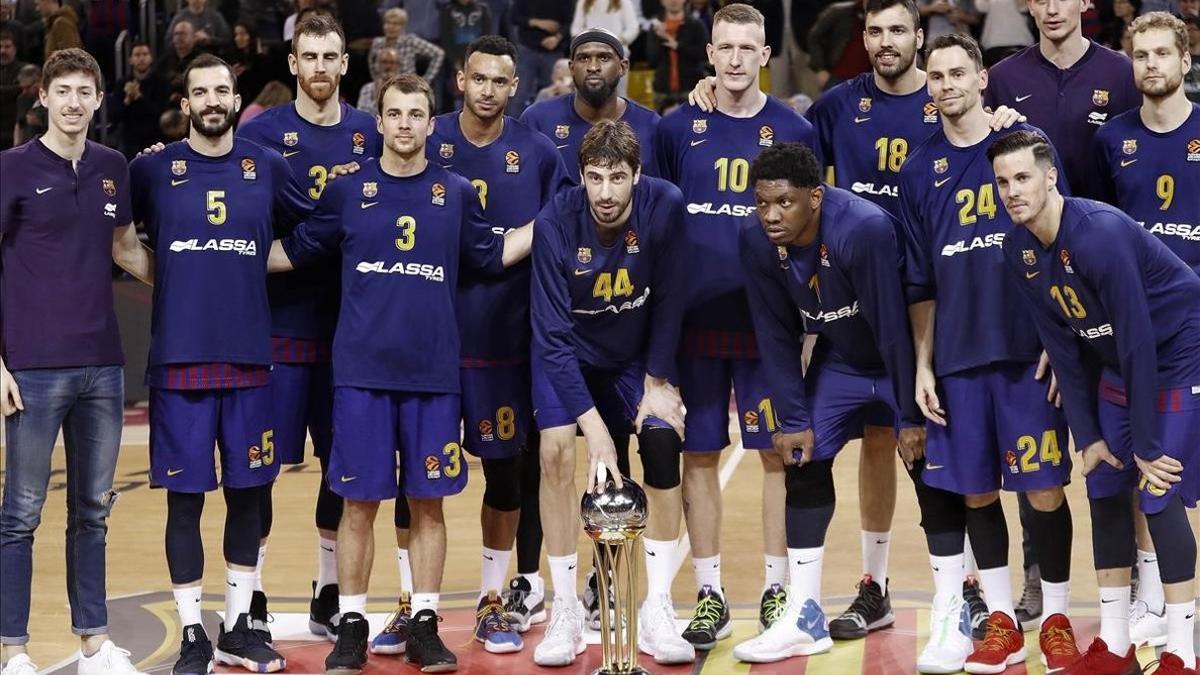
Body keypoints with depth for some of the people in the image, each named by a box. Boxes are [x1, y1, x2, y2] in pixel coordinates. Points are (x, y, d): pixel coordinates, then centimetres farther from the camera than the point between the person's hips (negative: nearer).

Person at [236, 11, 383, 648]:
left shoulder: (368, 135, 8)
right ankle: (250, 601, 6)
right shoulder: (261, 133, -2)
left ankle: (329, 595, 22)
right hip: (280, 323, -4)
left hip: (349, 323, 4)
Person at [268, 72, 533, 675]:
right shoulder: (347, 191, 4)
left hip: (433, 373, 1)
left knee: (428, 502, 5)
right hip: (362, 371, -1)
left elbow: (493, 255, 17)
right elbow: (294, 251, 11)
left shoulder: (457, 193, 7)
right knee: (359, 501, 1)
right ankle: (352, 626, 11)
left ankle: (425, 626, 14)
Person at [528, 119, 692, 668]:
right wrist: (592, 424, -34)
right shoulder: (555, 224, -29)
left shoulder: (664, 207, -25)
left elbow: (668, 300, -12)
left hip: (635, 354, 1)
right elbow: (552, 334, -29)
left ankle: (657, 612, -7)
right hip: (567, 354, -1)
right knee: (555, 450, -20)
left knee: (663, 441, -17)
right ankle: (565, 614, -10)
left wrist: (658, 383, -12)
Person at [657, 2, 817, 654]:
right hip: (695, 321, 1)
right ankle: (709, 593, 14)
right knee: (698, 456, 5)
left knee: (778, 453, 3)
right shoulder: (678, 129, 3)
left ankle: (777, 587, 14)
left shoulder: (794, 131, 2)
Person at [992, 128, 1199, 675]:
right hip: (1119, 366, 7)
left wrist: (1147, 445, -24)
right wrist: (1087, 436, -1)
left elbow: (1138, 341, -27)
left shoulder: (1101, 234, -30)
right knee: (1105, 490, 5)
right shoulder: (1019, 252, -7)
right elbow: (1063, 349, 1)